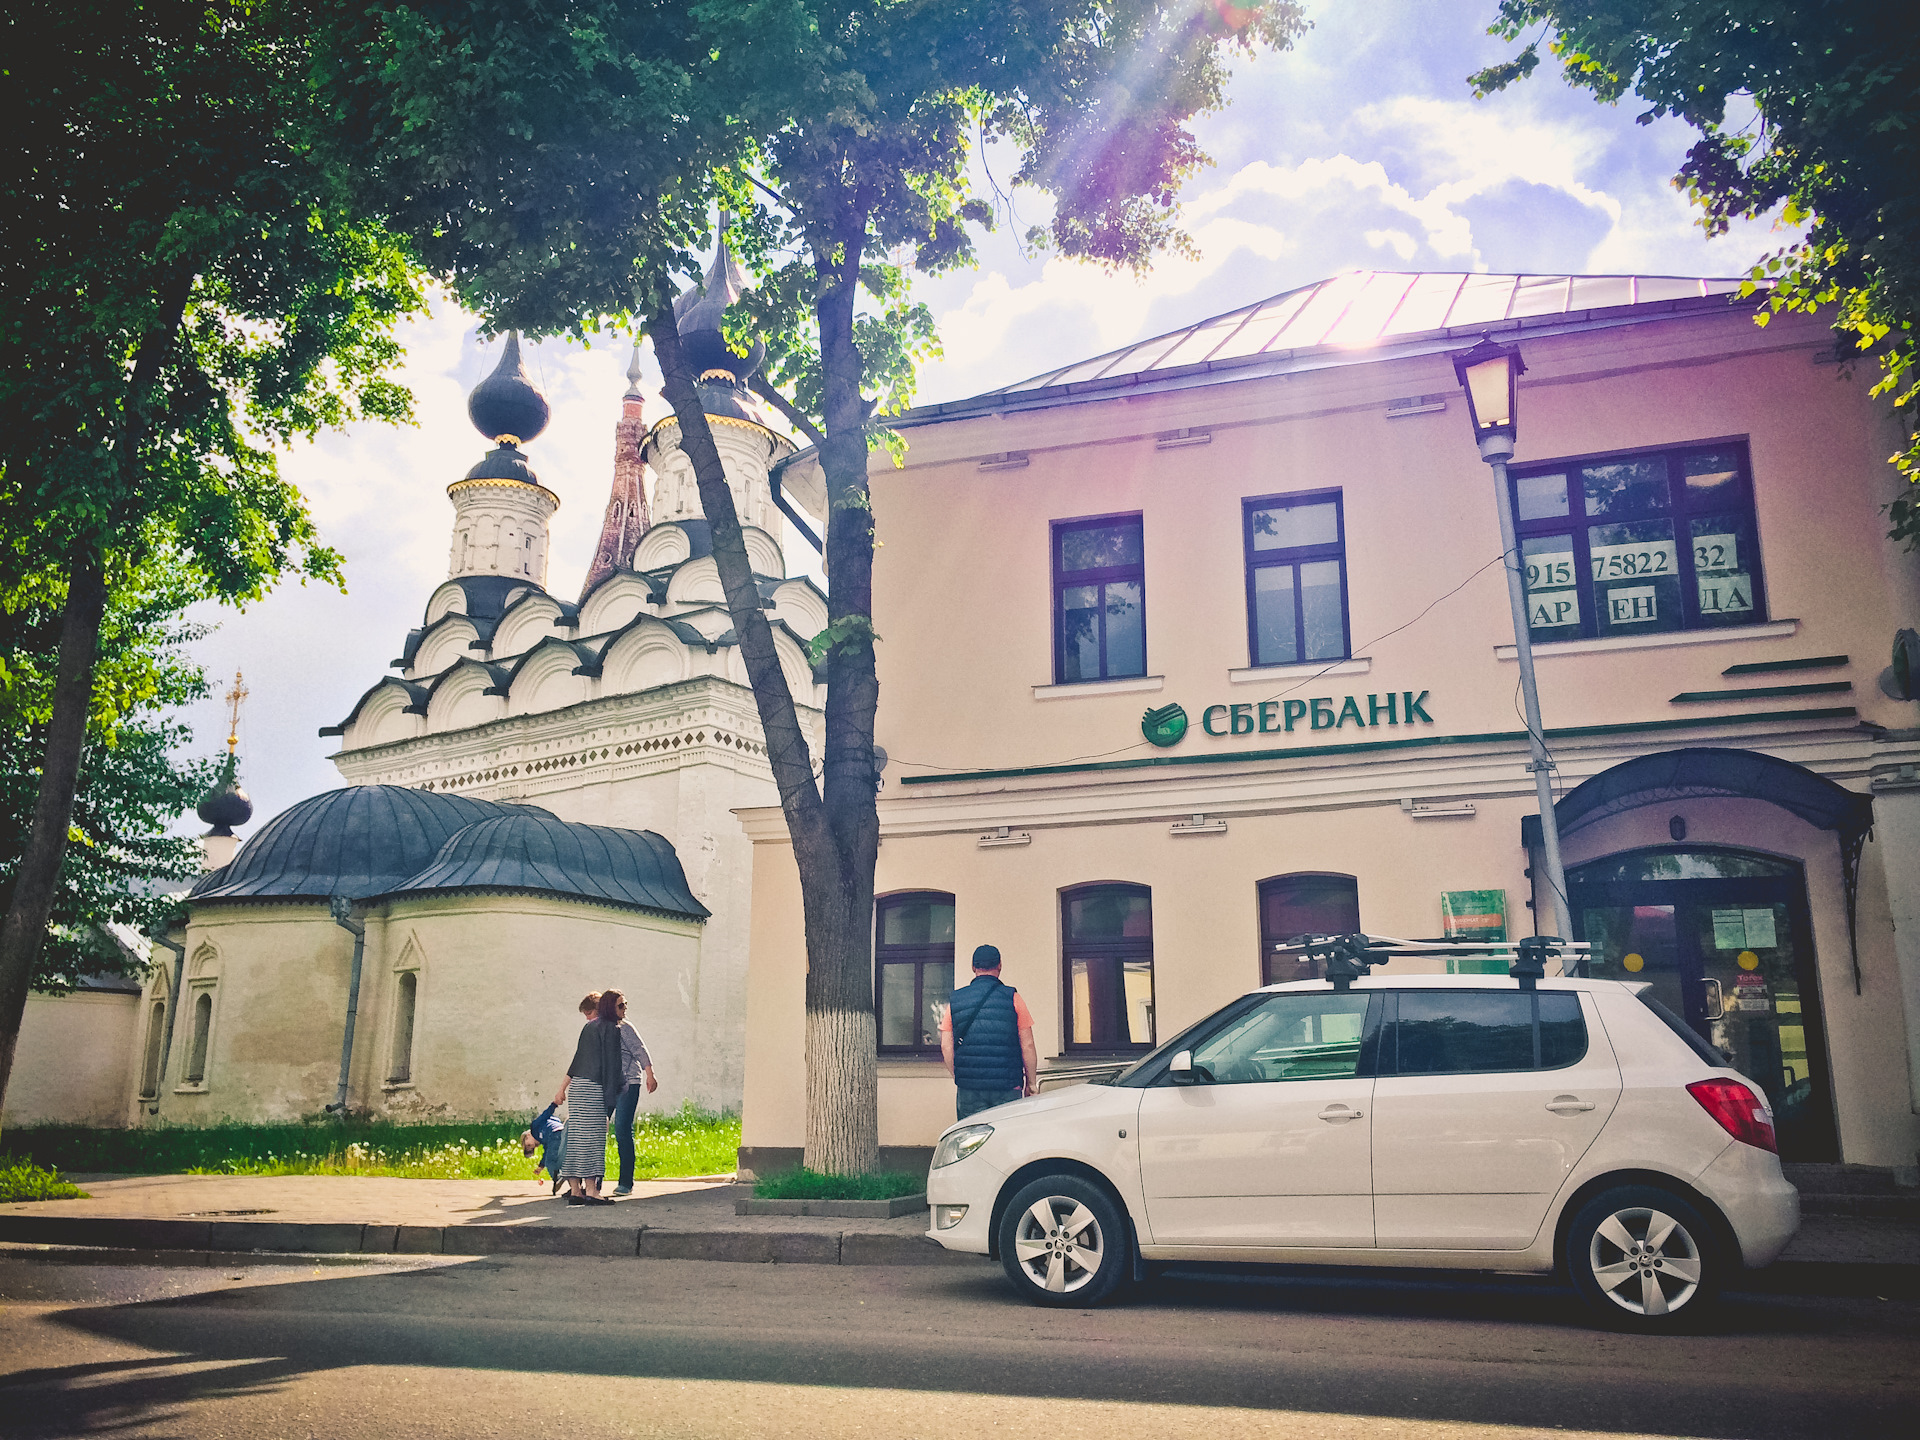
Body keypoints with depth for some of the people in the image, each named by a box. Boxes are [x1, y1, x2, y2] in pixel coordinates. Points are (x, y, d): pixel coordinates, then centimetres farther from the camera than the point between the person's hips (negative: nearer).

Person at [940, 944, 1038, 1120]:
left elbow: (946, 1046, 5)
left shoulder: (955, 1000, 6)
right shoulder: (1012, 998, 0)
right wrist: (1031, 1083, 8)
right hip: (1007, 1086, -2)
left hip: (969, 1089, 2)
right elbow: (1027, 1045, 0)